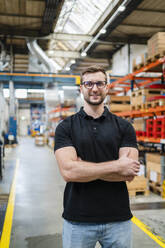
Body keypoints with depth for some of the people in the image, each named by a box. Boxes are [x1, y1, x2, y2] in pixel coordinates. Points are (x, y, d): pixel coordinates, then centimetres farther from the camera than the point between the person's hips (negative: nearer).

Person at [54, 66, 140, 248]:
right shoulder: (65, 127, -2)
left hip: (118, 219, 1)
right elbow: (68, 172, -16)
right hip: (77, 220, -1)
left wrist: (84, 166, -14)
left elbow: (129, 174, -10)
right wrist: (117, 166, -17)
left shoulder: (124, 126, 0)